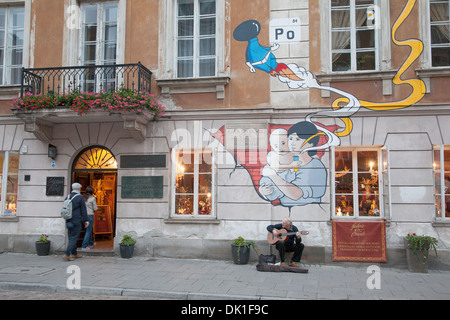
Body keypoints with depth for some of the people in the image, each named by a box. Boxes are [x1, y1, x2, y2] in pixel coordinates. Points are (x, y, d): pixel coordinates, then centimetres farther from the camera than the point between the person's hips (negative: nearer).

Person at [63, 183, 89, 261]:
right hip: (77, 221, -7)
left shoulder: (68, 197, 8)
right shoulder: (80, 197, -10)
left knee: (71, 237, 14)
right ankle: (67, 254, -9)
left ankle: (74, 254, 23)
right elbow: (83, 210, -9)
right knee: (74, 238, -3)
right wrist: (86, 220, -3)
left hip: (69, 221, 7)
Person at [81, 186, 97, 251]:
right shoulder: (93, 198, -9)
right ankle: (84, 246, -1)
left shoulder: (82, 198, 4)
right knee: (88, 231, 1)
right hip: (90, 215, -6)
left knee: (89, 229, 22)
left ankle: (91, 243, 36)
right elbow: (95, 209, -6)